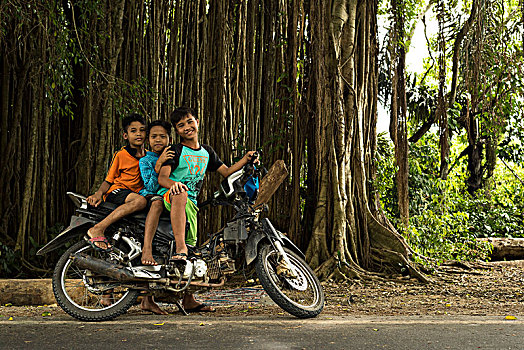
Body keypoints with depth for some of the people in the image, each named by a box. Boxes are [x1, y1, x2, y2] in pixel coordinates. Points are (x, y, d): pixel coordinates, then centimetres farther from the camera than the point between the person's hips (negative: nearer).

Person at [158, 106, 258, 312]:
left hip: (190, 203, 6)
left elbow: (226, 172, 21)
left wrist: (246, 159, 6)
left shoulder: (207, 152, 20)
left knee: (191, 244, 3)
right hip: (168, 196, -5)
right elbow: (162, 177, -11)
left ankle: (188, 301, 11)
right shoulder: (176, 151, 1)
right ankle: (180, 250, -51)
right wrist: (173, 183, -34)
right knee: (181, 194, -41)